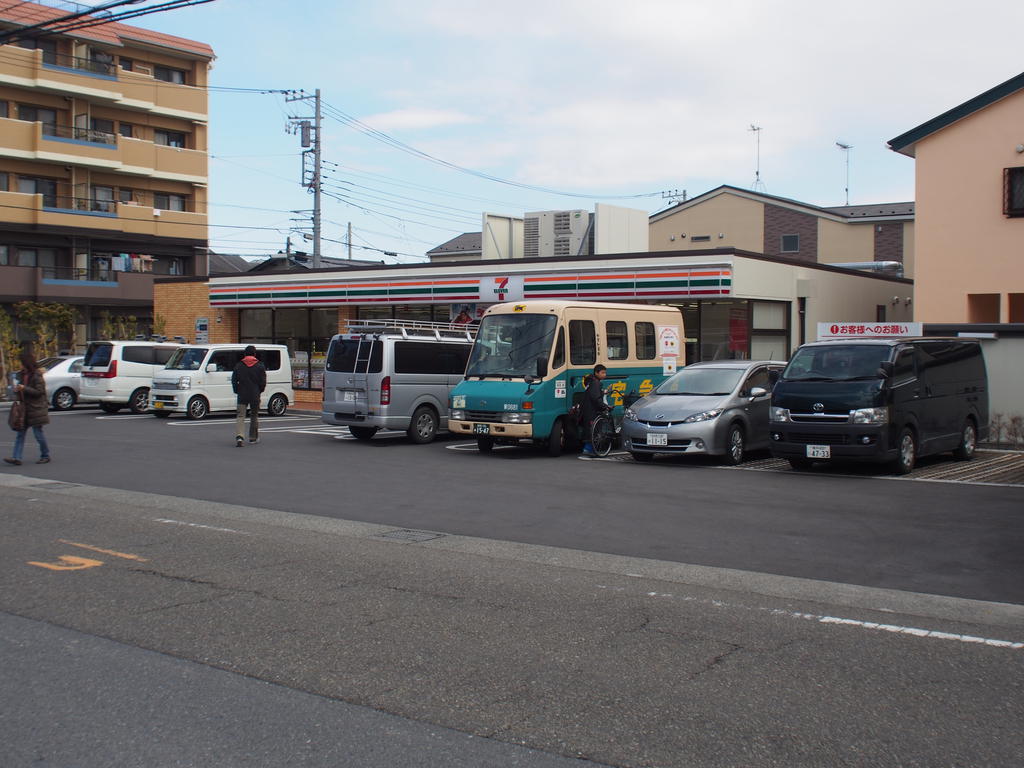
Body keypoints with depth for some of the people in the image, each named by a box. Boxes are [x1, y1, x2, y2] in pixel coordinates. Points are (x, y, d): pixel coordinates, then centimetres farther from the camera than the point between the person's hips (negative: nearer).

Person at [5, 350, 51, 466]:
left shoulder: (37, 375, -11)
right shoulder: (24, 374, 14)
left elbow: (39, 391, -16)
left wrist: (24, 388, -19)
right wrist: (18, 389, 3)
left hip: (36, 408, -8)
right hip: (24, 408, 8)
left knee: (38, 432, -1)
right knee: (20, 433, 0)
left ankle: (45, 456, 13)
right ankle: (17, 458, -4)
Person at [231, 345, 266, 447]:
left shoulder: (238, 365, 2)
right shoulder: (259, 366, -2)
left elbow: (234, 380, 0)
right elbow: (263, 381, -3)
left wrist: (237, 391, 11)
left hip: (242, 395, 0)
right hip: (255, 395, 0)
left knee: (240, 416, -2)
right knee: (254, 416, 14)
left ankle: (239, 436, -23)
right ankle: (253, 437, 21)